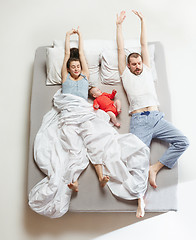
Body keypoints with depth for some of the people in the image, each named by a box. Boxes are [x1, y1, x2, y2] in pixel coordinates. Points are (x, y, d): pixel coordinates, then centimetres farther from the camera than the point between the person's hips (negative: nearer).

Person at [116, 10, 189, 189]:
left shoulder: (146, 71, 26)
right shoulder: (126, 75, 20)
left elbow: (144, 45, 26)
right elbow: (121, 49, 18)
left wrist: (143, 21, 28)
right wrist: (119, 25, 21)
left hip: (157, 118, 4)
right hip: (139, 121, -3)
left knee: (183, 142, -13)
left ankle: (155, 168, -6)